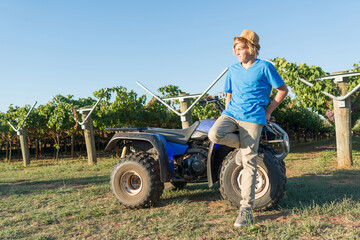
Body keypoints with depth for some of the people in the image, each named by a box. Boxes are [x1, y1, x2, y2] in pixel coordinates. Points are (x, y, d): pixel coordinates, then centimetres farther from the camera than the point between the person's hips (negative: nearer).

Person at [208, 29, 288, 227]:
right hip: (232, 113, 5)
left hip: (252, 118, -4)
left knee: (248, 162, -7)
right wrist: (227, 113, 12)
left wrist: (268, 110, 3)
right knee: (214, 134, -27)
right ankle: (242, 145, 6)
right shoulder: (233, 70, 14)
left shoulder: (264, 67, 1)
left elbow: (283, 89, 7)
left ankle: (246, 210, 3)